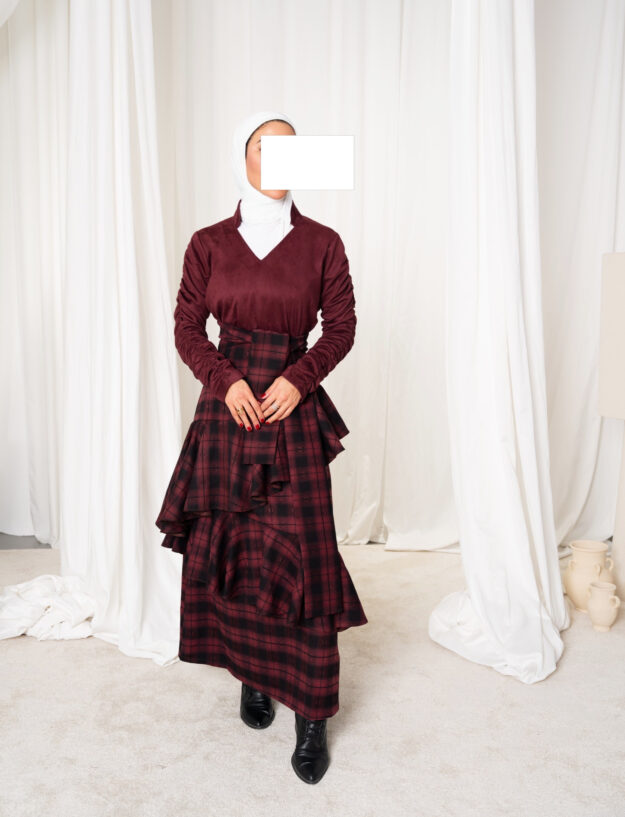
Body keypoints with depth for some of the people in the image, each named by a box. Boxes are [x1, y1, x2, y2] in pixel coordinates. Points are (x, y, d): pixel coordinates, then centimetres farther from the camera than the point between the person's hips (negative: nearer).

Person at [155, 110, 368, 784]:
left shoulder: (321, 242, 3)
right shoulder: (209, 244, 5)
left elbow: (341, 326, 4)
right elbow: (187, 328, 7)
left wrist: (297, 379, -10)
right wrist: (228, 380, -9)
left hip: (294, 407, -1)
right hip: (226, 407, 2)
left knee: (301, 552, -4)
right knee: (229, 546, 6)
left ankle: (313, 714, 8)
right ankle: (252, 677, 27)